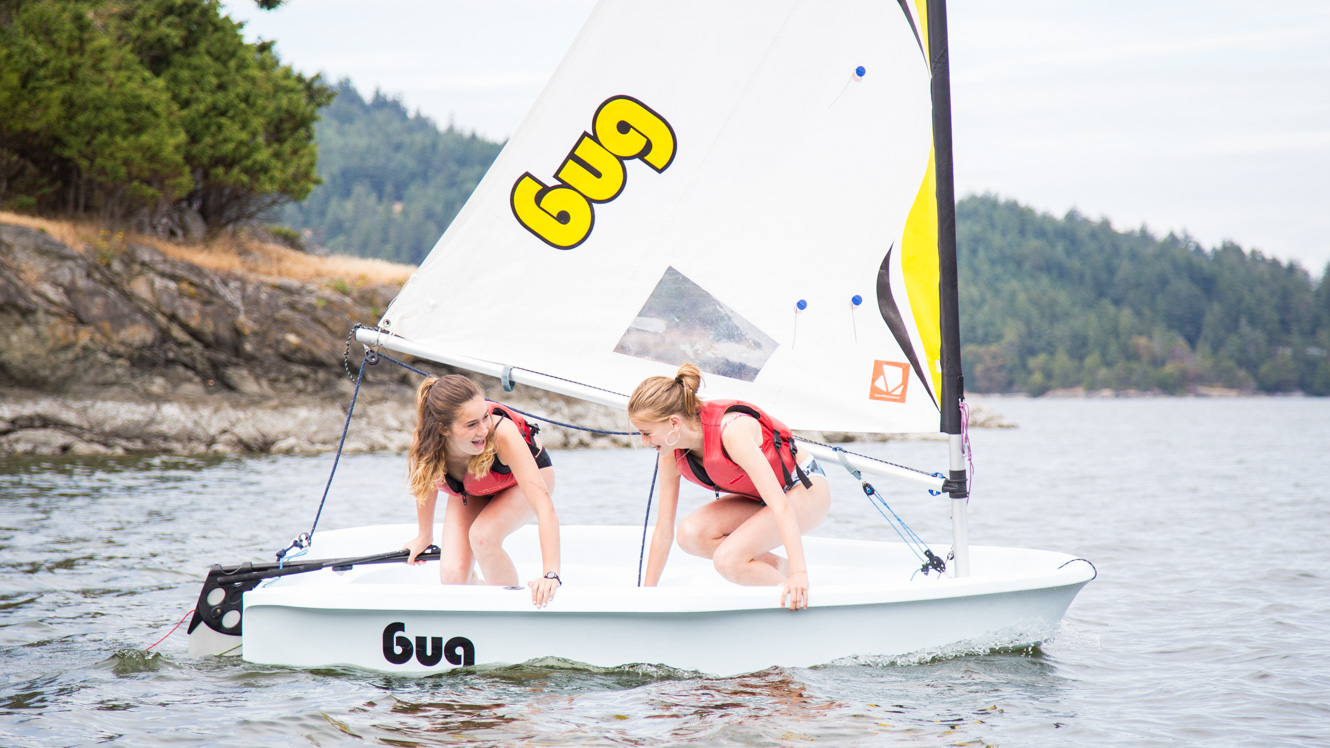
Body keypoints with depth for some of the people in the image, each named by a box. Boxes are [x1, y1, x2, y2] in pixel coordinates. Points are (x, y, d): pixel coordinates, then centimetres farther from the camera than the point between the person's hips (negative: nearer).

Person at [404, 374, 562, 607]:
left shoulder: (502, 433, -43)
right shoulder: (424, 441, -33)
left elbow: (544, 506, -47)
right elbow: (426, 481, -7)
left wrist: (551, 575, -57)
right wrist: (424, 536, 7)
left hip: (518, 481, -3)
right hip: (471, 491, 3)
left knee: (482, 536, -31)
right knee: (453, 576, -12)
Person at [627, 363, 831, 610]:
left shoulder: (732, 431, -33)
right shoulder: (672, 455, -11)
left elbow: (781, 506, -38)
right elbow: (663, 531, -1)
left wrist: (799, 574, -44)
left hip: (805, 488, -8)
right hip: (758, 497, 8)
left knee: (728, 559, -28)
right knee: (690, 534, -20)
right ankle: (780, 567, -2)